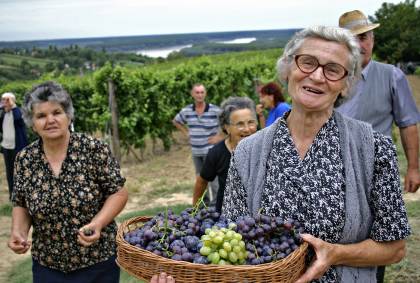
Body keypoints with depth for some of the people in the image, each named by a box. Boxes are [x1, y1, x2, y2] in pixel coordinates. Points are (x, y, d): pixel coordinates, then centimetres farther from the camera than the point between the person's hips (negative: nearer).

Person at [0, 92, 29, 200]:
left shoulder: (17, 111, -10)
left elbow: (18, 118, -32)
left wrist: (13, 106, -22)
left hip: (17, 147, -6)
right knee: (9, 172, 13)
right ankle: (12, 194, 23)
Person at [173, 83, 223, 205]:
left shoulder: (215, 110, -13)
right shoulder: (186, 111, 1)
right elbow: (176, 121, 20)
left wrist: (220, 136, -11)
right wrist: (186, 133, 9)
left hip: (211, 150, -5)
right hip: (195, 151, 5)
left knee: (213, 178, -6)